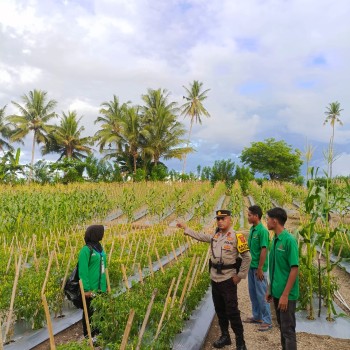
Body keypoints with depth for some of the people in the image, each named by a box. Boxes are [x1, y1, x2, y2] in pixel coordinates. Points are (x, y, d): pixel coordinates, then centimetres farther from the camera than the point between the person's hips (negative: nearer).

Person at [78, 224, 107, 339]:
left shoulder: (99, 248, 8)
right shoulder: (86, 250, -15)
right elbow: (83, 271, -16)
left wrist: (105, 285, 14)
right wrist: (86, 289, -18)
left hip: (100, 288, 7)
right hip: (91, 289, -7)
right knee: (89, 312, 7)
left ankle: (97, 333, 29)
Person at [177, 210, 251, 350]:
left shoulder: (236, 237, -13)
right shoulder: (215, 236, 6)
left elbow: (247, 257, -12)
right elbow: (200, 236, 19)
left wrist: (240, 275, -13)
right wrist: (186, 228, 19)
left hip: (228, 279, -6)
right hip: (215, 279, 7)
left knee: (232, 311, -1)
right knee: (219, 309, 17)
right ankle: (225, 336, 33)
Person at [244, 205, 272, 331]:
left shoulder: (262, 230, -18)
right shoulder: (252, 229, 7)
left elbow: (264, 250, -20)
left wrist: (260, 269, -19)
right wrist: (249, 264, 15)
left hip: (259, 268, -8)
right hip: (251, 266, 9)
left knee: (261, 294, 1)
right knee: (253, 292, 17)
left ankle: (267, 321, 14)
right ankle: (257, 316, 31)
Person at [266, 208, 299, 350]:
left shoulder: (289, 240, -19)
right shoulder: (275, 240, 5)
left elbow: (294, 269, -20)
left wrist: (285, 295, -20)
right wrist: (270, 289, 15)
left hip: (286, 294, -8)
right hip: (277, 292, 8)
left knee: (288, 329, 3)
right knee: (282, 326, 19)